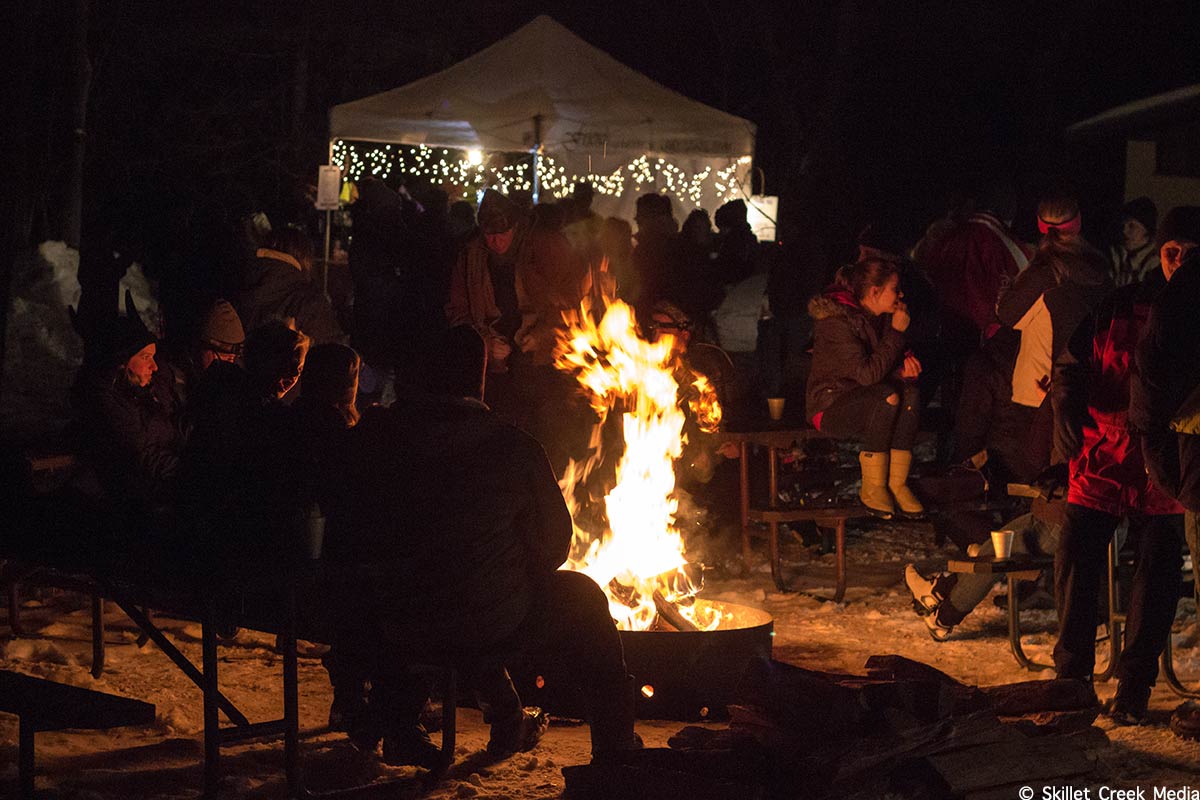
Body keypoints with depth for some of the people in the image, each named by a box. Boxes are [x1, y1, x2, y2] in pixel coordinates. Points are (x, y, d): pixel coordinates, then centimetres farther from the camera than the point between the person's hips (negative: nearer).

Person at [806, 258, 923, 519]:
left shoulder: (879, 317, 6)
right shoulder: (836, 321, -20)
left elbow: (887, 365, 17)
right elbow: (868, 374, -28)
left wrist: (905, 362, -8)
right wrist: (896, 332, -23)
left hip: (864, 403, 7)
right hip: (830, 406, -7)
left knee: (909, 389, -23)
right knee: (888, 396, -33)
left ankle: (897, 483, -23)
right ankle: (871, 488, -25)